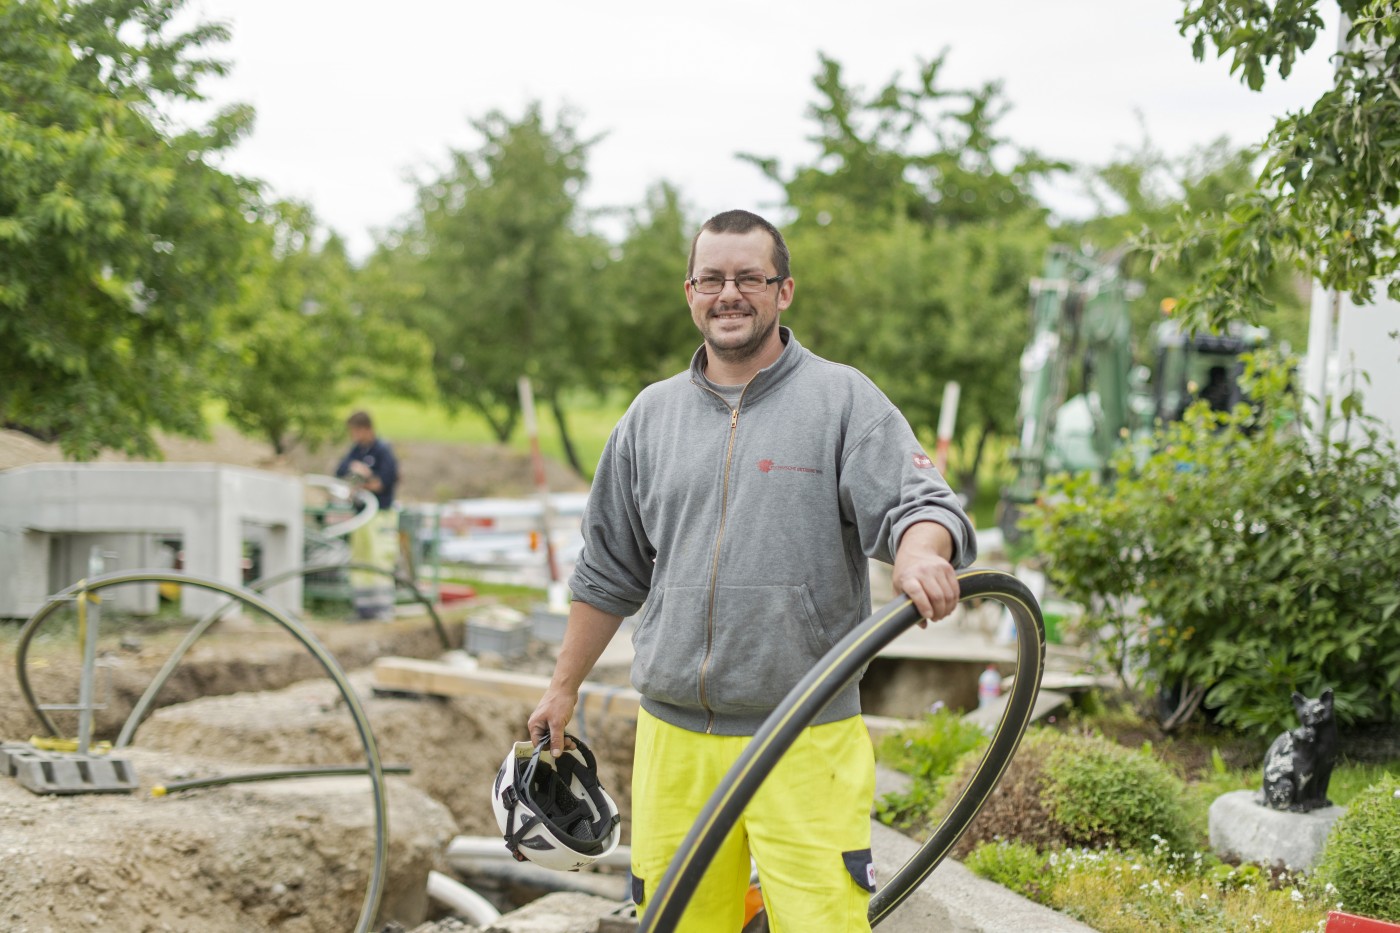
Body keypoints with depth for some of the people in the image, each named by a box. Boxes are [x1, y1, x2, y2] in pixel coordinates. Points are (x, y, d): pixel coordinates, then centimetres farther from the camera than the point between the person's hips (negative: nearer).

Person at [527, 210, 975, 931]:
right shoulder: (652, 414, 14)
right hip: (673, 739, 4)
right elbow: (608, 570, 21)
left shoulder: (844, 400, 2)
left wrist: (921, 551, -33)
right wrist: (563, 688, 22)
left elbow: (917, 503, -10)